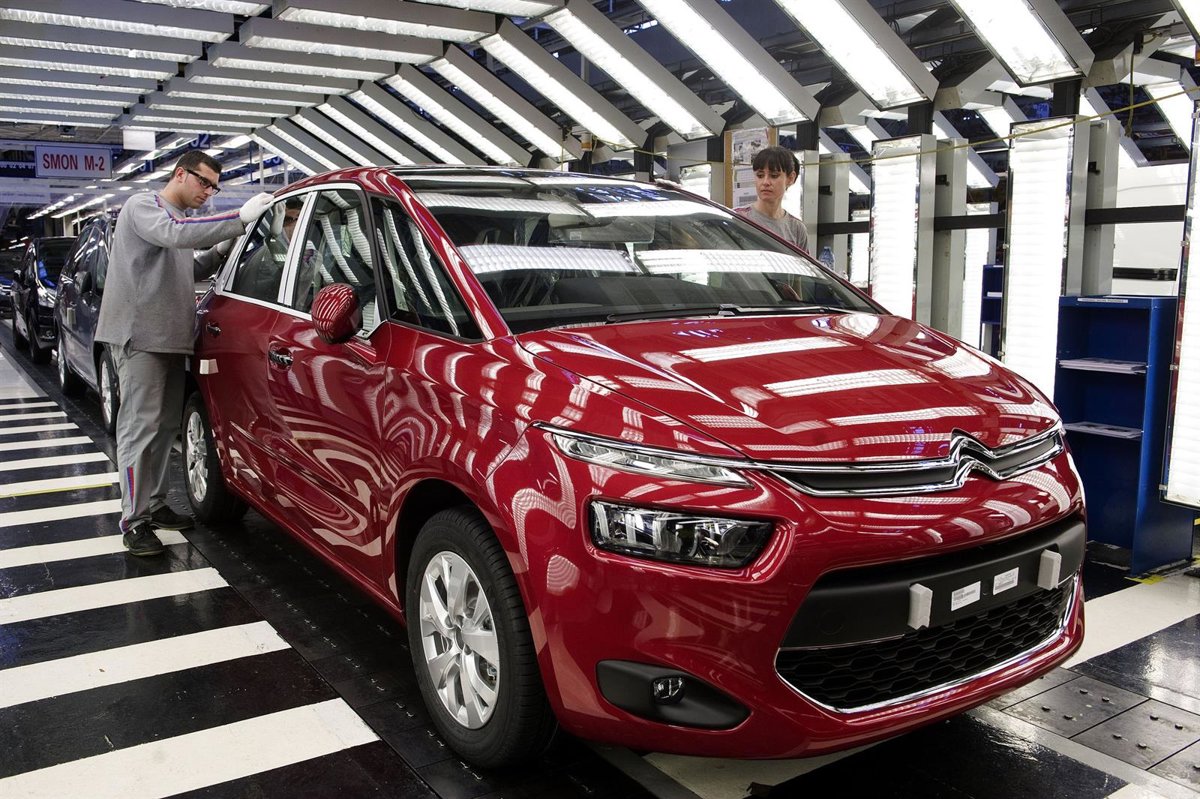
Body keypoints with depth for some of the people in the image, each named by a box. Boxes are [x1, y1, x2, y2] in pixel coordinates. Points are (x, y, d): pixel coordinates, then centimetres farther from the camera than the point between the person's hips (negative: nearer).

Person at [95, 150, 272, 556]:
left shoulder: (181, 219, 20)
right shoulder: (143, 206, -7)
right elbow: (175, 234, -28)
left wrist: (220, 251, 8)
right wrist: (240, 218, -33)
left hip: (171, 338, 9)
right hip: (140, 335, -9)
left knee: (165, 425, 12)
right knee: (141, 426, -8)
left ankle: (155, 504, 22)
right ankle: (134, 520, -3)